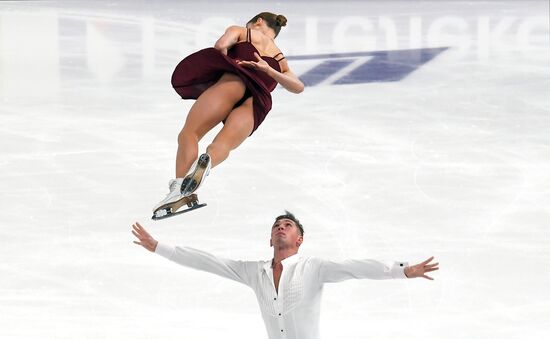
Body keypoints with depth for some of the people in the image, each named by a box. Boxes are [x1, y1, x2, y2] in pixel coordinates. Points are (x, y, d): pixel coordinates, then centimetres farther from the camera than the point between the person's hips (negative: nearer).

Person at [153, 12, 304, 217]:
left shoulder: (241, 32, 28)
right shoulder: (280, 60, 40)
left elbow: (221, 45, 5)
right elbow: (298, 86, 21)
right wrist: (269, 71, 11)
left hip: (235, 81, -4)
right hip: (258, 104, 4)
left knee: (189, 132, -10)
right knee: (224, 144, -18)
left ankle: (178, 186, -36)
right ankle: (207, 162, -56)